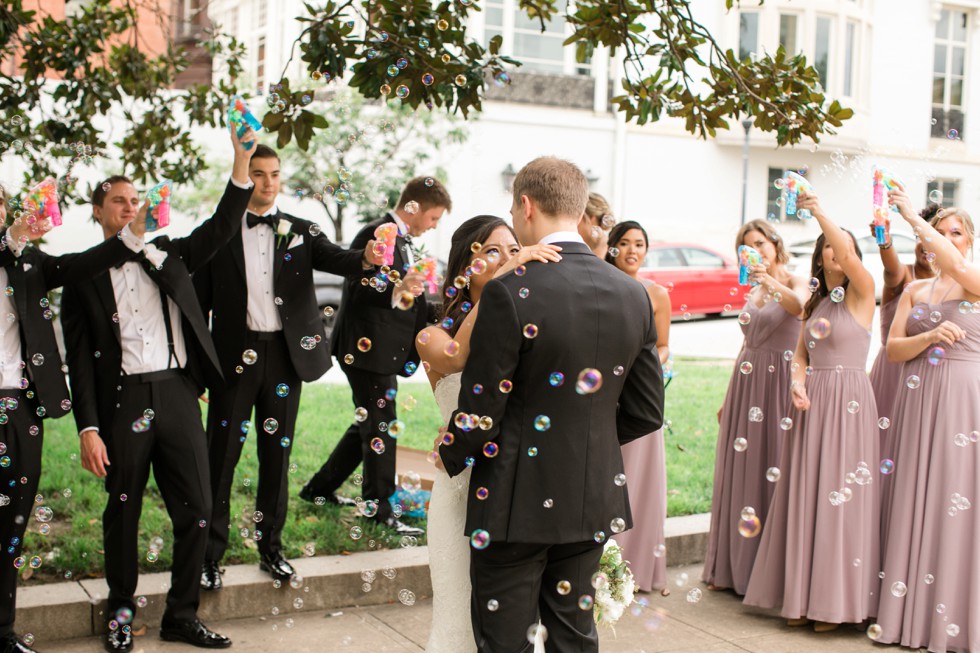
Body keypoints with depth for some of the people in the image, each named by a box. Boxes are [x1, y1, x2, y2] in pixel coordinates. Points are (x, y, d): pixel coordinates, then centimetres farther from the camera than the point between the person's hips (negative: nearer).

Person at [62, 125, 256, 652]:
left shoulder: (167, 254, 13)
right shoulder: (83, 275, 5)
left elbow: (221, 227, 2)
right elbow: (79, 360, 1)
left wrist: (242, 160, -9)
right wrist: (88, 429, -7)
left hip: (178, 395, 3)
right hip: (123, 401, -2)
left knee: (195, 511, 4)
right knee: (122, 513, 8)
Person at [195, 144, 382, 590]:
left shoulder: (300, 232, 7)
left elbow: (336, 260, -10)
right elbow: (200, 301, 3)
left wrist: (368, 257, -33)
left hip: (285, 353, 2)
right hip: (235, 354, -2)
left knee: (277, 454, 10)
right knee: (221, 456, 1)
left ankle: (271, 547, 22)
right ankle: (210, 553, 11)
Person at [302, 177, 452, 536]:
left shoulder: (404, 242, 17)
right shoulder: (376, 235, -14)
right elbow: (359, 292, -21)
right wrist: (397, 290, -36)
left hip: (386, 352, 10)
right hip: (368, 347, -10)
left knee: (369, 426, 16)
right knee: (380, 428, -5)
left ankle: (320, 487, 28)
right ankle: (379, 509, 5)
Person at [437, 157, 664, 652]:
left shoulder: (509, 293, -19)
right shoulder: (634, 295, -1)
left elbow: (479, 414, -16)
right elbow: (646, 413, 5)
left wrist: (451, 459, 4)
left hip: (518, 503, -5)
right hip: (594, 501, 6)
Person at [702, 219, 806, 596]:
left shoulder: (795, 284, -4)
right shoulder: (752, 291, 16)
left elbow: (799, 306, -29)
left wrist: (773, 283, -48)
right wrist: (728, 397, 18)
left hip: (778, 386, -7)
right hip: (745, 385, 7)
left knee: (772, 473, -5)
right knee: (740, 476, 8)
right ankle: (735, 568, 17)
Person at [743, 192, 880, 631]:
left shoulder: (861, 293, -2)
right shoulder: (815, 303, 17)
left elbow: (850, 257, -22)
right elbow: (801, 353, 14)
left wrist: (820, 213, -20)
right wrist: (798, 383, -5)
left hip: (848, 402, -6)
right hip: (811, 403, 6)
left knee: (840, 496, -5)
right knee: (804, 496, 5)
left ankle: (835, 602, 2)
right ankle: (803, 598, 12)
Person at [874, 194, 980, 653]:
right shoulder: (914, 291, 14)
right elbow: (893, 349, 5)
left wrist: (912, 216, -16)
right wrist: (930, 336, -13)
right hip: (917, 402, 4)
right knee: (914, 502, 5)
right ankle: (909, 611, 10)